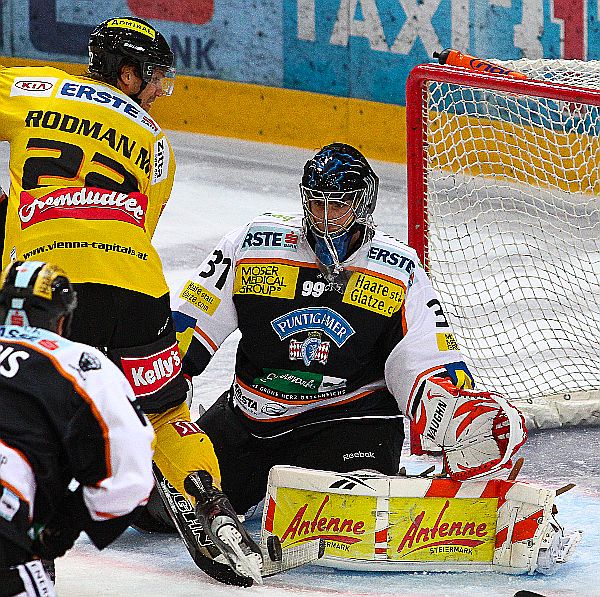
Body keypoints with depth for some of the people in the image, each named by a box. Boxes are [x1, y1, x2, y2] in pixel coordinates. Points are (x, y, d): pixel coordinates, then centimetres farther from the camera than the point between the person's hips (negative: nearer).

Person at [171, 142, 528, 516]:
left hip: (348, 415, -3)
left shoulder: (400, 272, -6)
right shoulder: (253, 244, -6)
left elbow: (430, 369, -7)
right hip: (249, 416, 3)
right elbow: (188, 326, 0)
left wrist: (466, 422, -28)